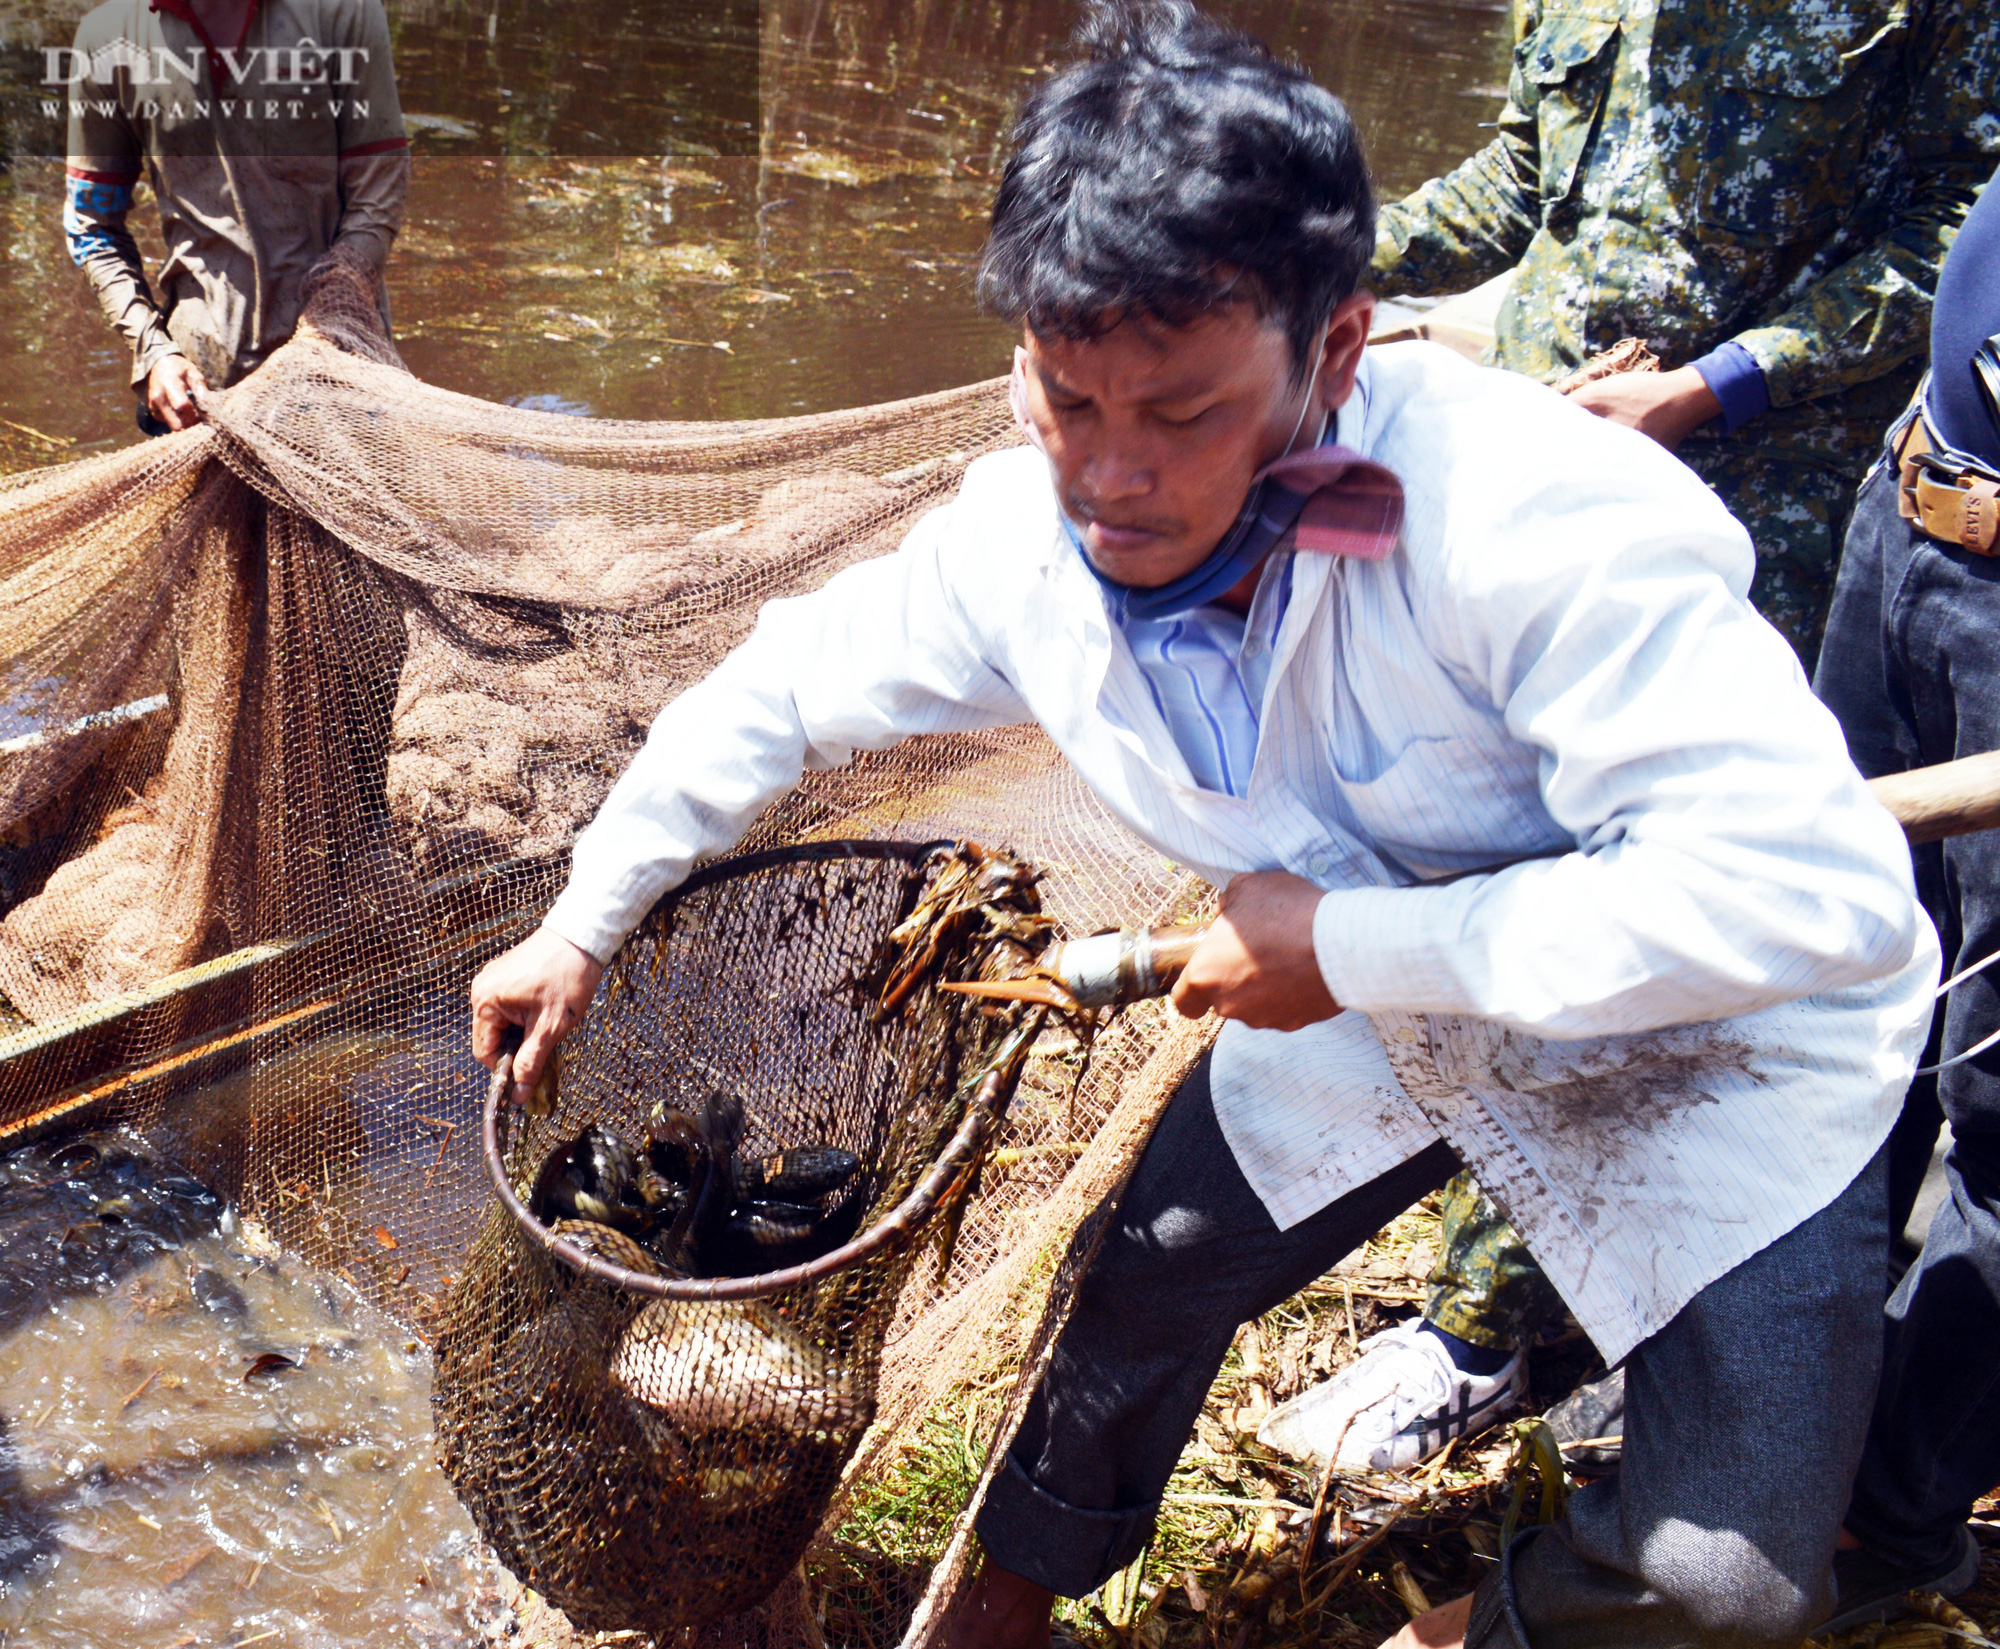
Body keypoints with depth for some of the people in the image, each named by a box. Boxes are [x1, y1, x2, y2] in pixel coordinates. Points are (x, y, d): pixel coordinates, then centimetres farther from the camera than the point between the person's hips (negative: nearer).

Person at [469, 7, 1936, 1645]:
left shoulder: (1529, 511, -38)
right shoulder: (1021, 539, -18)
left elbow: (1811, 885, -40)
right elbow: (781, 692, 0)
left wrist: (1353, 945, -35)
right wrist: (578, 931, 6)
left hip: (1720, 1045, -4)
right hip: (1371, 1004, 5)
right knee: (1145, 1289, 13)